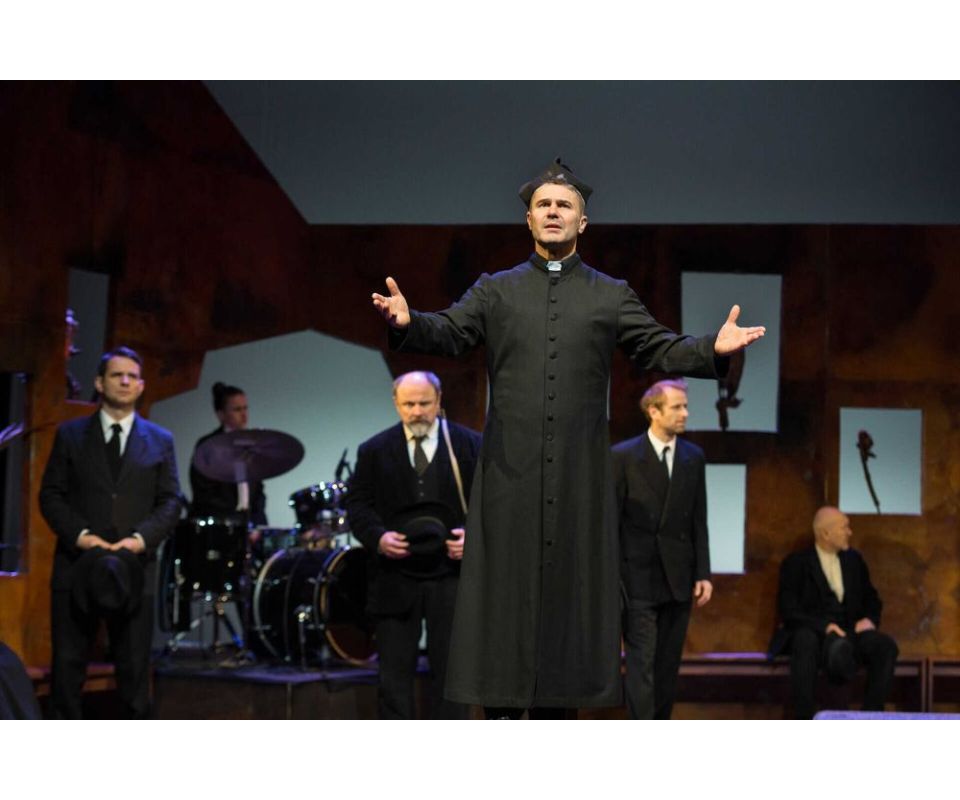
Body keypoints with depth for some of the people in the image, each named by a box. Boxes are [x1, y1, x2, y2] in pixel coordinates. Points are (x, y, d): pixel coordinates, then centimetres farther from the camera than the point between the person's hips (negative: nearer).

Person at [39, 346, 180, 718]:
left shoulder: (160, 441, 11)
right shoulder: (70, 434, 9)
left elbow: (170, 501, 6)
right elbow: (50, 494, 4)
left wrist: (141, 538, -11)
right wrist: (79, 534, -11)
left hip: (134, 568, 0)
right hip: (77, 565, 0)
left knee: (135, 668, 2)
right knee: (67, 663, 1)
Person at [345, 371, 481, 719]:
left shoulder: (470, 445, 4)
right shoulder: (374, 451, 8)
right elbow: (357, 505, 7)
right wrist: (377, 537, -12)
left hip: (451, 577, -1)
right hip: (395, 579, 1)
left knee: (450, 672, 2)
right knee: (394, 674, 3)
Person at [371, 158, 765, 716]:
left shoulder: (612, 296, 11)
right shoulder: (496, 290, 11)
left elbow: (661, 350, 4)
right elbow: (450, 334, -1)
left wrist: (714, 349, -14)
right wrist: (408, 323, -22)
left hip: (580, 467, 0)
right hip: (511, 466, 0)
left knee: (571, 580, 1)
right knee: (507, 579, 0)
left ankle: (561, 695, 8)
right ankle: (505, 700, 6)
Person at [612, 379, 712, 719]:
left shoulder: (693, 457, 8)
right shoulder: (623, 456, -4)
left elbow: (699, 521, 10)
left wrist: (703, 573, 5)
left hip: (678, 579, 4)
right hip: (638, 579, -4)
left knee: (668, 665, 9)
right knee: (641, 663, -7)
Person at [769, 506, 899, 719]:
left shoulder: (854, 560, 18)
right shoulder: (796, 563, 2)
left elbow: (871, 599, 21)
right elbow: (789, 611, -6)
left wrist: (869, 619, -3)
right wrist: (824, 626, -21)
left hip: (850, 631, 4)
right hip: (813, 631, -4)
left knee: (886, 646, -25)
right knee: (806, 641, -39)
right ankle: (804, 723, -38)